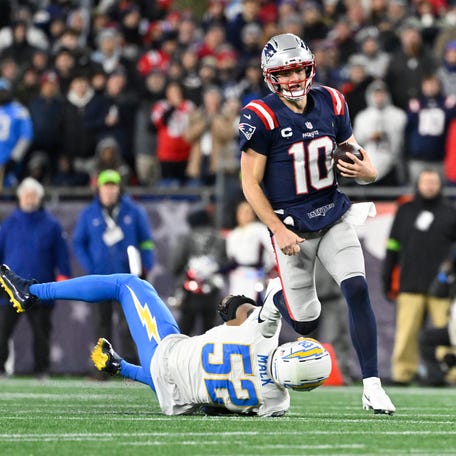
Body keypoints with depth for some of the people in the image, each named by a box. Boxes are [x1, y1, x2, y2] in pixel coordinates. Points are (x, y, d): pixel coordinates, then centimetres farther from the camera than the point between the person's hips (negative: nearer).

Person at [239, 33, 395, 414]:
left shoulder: (331, 104, 0)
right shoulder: (261, 117, -14)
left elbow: (361, 164, 9)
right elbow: (250, 183, -10)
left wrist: (363, 171, -16)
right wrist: (279, 230, -18)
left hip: (334, 216, 3)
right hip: (292, 225, -3)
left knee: (358, 290, -17)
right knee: (305, 323, 4)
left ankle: (372, 387, -11)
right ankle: (275, 300, 43)